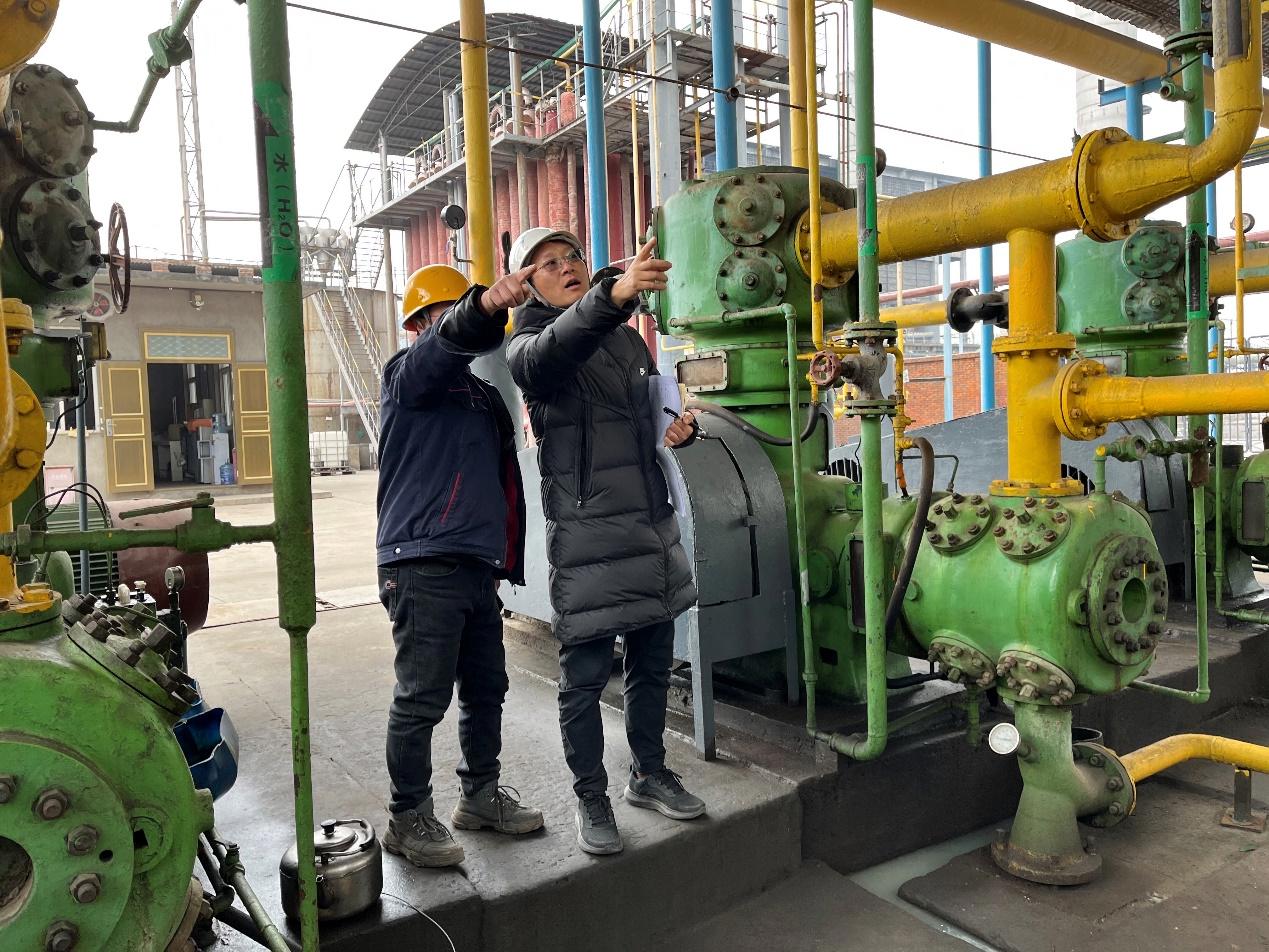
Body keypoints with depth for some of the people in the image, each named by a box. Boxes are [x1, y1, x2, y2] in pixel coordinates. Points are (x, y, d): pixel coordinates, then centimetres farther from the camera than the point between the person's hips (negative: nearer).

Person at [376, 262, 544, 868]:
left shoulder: (479, 391, 24)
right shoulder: (411, 373, 0)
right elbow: (451, 337, -25)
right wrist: (486, 305, -45)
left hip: (477, 566, 9)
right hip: (424, 564, -8)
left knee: (486, 688, 15)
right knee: (422, 699, -3)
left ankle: (481, 796, 31)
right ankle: (408, 819, 12)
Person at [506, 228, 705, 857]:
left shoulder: (626, 337, 16)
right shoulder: (529, 346, -4)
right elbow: (550, 353, -31)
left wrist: (681, 426, 4)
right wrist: (612, 296, -49)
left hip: (651, 524, 6)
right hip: (588, 532, -6)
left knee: (652, 664, 16)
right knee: (584, 675, 1)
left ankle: (649, 775, 34)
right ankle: (591, 798, 19)